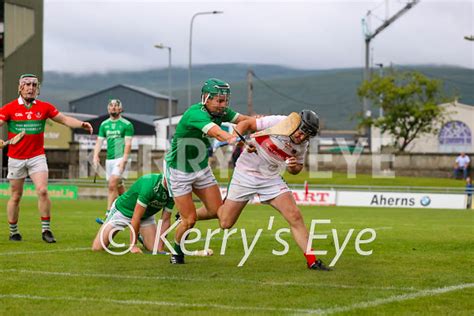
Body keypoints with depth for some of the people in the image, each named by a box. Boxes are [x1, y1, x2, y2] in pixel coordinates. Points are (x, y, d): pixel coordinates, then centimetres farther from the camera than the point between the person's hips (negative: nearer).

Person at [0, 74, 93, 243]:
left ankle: (46, 230, -7)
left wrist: (82, 124, -8)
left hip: (37, 157, 1)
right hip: (16, 158, -1)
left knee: (42, 191, -15)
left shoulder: (44, 107, 3)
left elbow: (64, 119, 8)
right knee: (16, 196, 6)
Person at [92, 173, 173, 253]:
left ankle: (141, 237, 20)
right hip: (123, 210, -5)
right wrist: (133, 246, -31)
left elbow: (165, 220, -13)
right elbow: (136, 217, -34)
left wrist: (160, 248, -22)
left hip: (146, 215, 5)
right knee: (97, 248, -12)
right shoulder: (149, 184, -38)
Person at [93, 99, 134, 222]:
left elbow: (128, 144, -8)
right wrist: (95, 156, -6)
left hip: (120, 158, -6)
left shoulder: (126, 124, -2)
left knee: (112, 185, -17)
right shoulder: (104, 124, 13)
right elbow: (99, 141, 10)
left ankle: (108, 214, -18)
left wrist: (124, 160, -17)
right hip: (109, 159, 6)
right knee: (119, 186, 10)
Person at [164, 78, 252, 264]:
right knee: (189, 220, -6)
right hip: (179, 170, -7)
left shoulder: (220, 112, -6)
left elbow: (244, 120, -16)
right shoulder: (196, 114, -30)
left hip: (201, 168, 7)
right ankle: (177, 252, 21)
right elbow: (218, 134, -47)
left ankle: (185, 217, 30)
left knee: (217, 211, 2)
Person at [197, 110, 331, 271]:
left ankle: (312, 261, -6)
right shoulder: (277, 122, -20)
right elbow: (245, 124, -11)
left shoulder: (302, 144, -3)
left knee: (295, 216, -13)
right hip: (246, 173, -4)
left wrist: (294, 167, -11)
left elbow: (297, 169, 12)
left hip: (271, 179, 4)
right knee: (226, 222, 0)